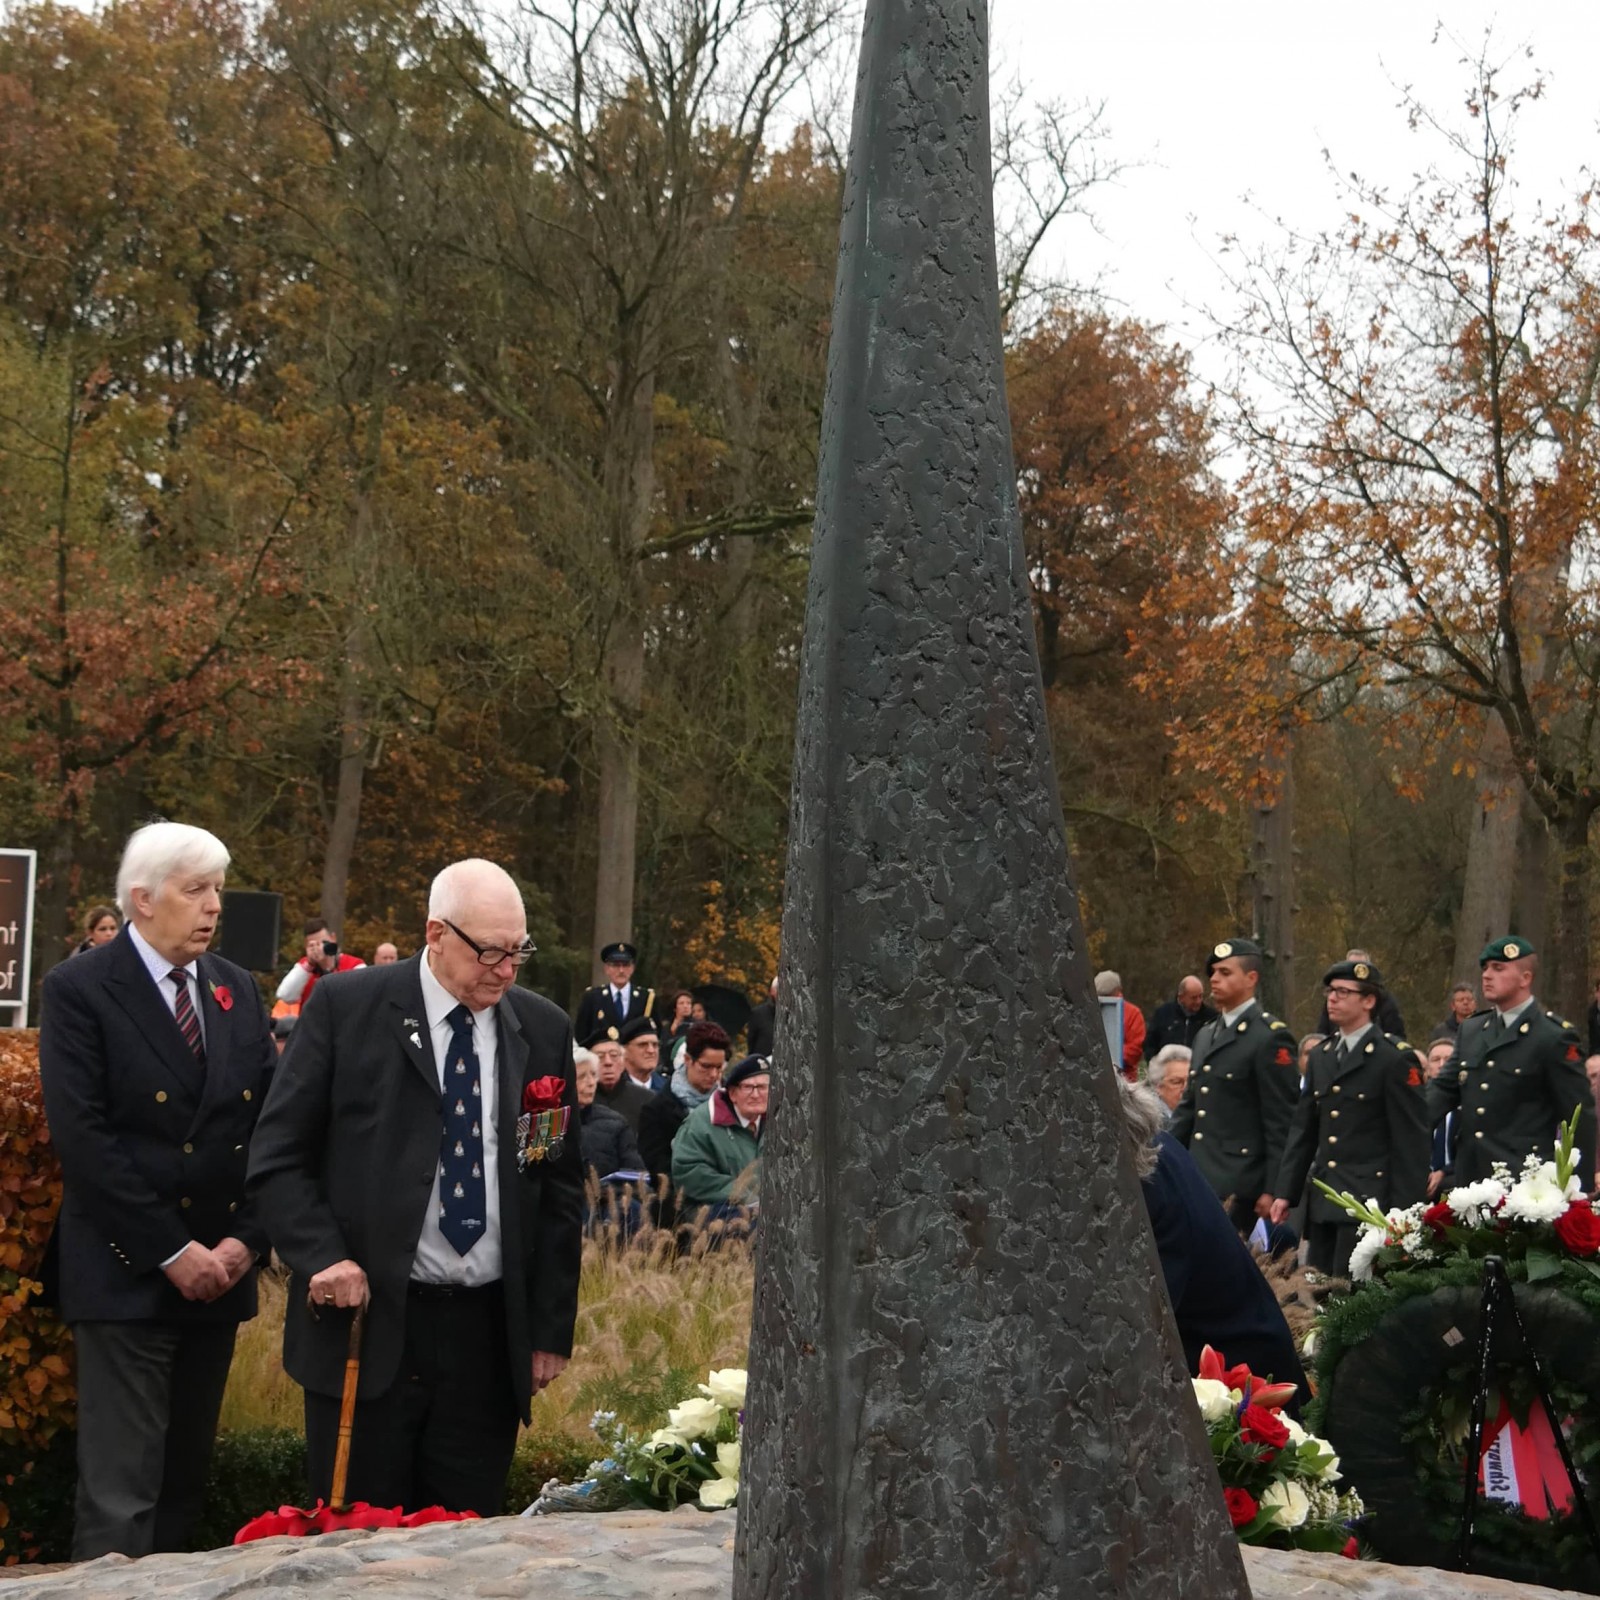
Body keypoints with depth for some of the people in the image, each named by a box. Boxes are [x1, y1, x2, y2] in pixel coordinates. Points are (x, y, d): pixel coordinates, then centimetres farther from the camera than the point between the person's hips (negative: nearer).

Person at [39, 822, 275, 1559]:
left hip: (220, 1270, 6)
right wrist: (169, 1251, -16)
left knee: (184, 1479, 13)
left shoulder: (239, 989, 11)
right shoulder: (79, 989, -7)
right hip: (127, 1274, -6)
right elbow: (82, 1137, -14)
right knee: (120, 1492, -5)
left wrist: (247, 1239, -5)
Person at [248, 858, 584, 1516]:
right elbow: (278, 1157, 0)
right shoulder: (345, 1006, -2)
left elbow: (560, 1187, 10)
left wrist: (552, 1329, 8)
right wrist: (323, 1258, -14)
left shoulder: (544, 1029, 6)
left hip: (490, 1334, 3)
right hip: (366, 1321, -2)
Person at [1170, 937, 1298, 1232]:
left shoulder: (1270, 1037, -8)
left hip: (1238, 1186, -8)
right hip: (1198, 1180, 8)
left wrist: (1273, 1189, -13)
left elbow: (1282, 1121, -10)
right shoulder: (1205, 1035, 18)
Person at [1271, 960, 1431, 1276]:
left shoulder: (1395, 1059, -6)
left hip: (1368, 1201, -7)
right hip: (1322, 1201, 7)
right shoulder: (1322, 1057, 15)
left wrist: (1405, 1211, -12)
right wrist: (1286, 1191, 10)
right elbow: (1303, 1130, 17)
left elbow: (1413, 1139, -8)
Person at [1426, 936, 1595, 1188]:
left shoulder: (1554, 1037, -6)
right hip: (1471, 1177, 6)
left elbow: (1579, 1117, -5)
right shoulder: (1470, 1030, 13)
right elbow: (1444, 1089, 12)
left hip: (1524, 1178, -6)